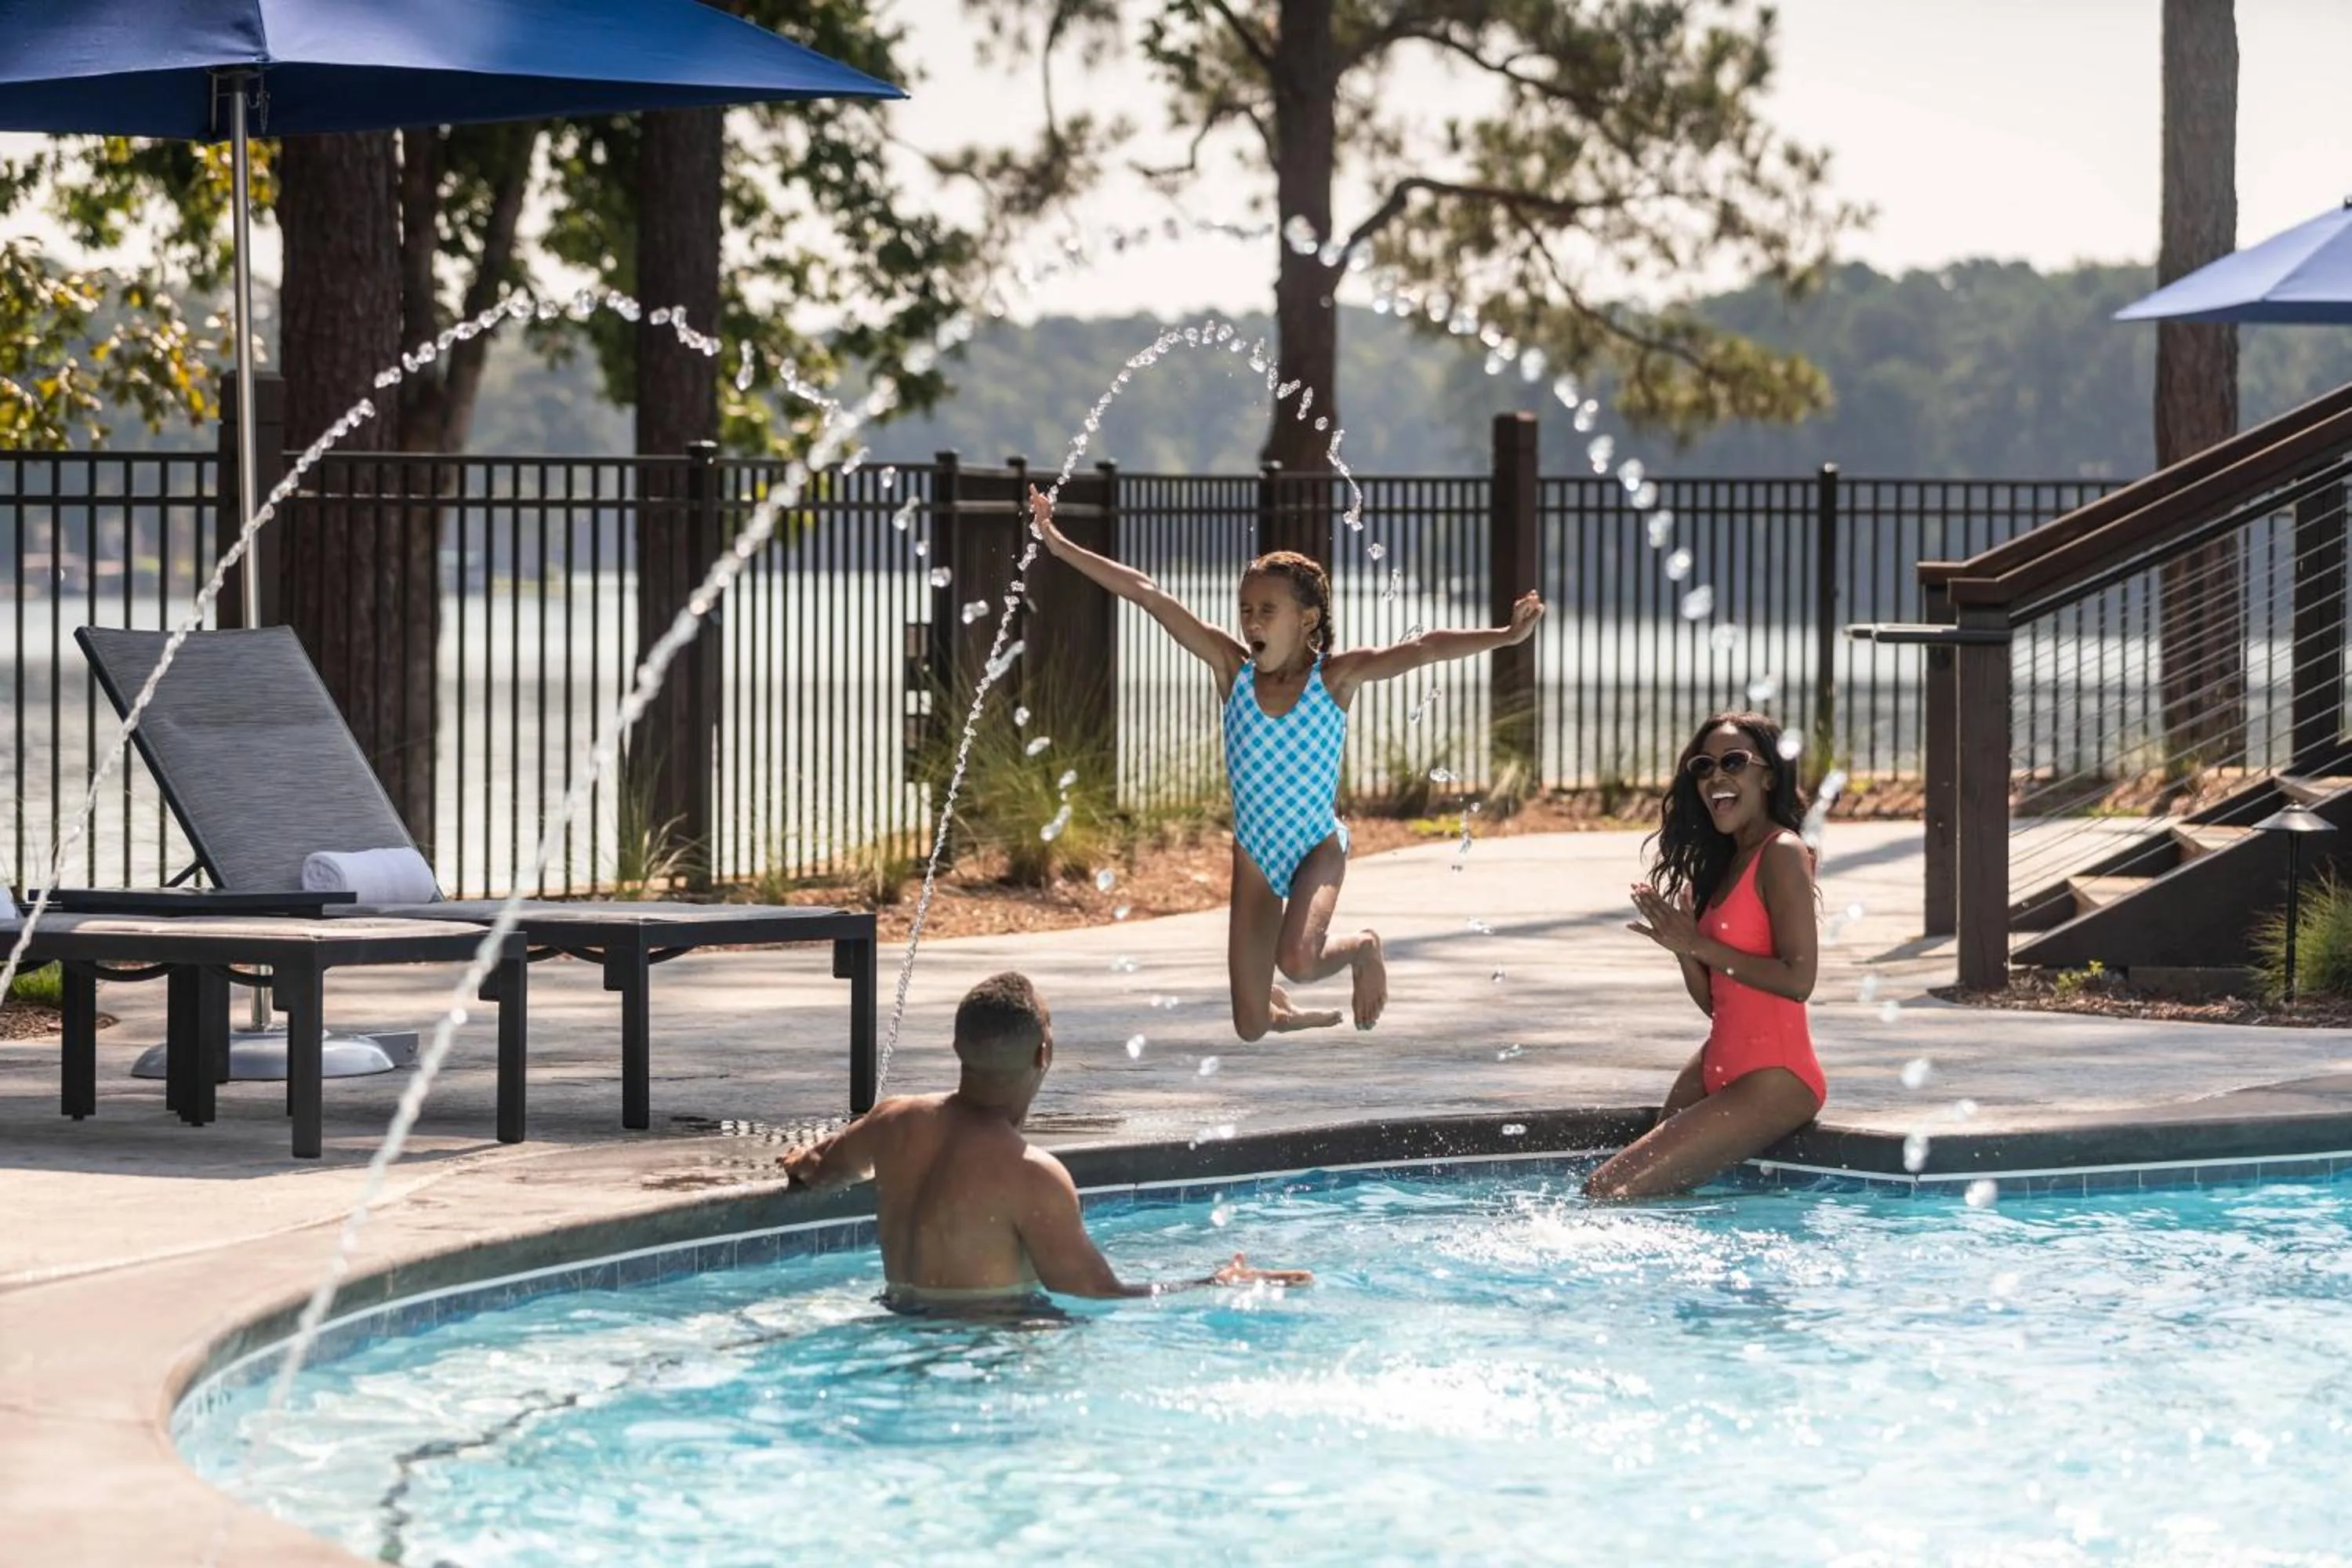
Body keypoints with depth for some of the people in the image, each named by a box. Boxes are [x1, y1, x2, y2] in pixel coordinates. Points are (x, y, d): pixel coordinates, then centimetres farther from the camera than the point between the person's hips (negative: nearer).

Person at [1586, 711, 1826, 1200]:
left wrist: (1699, 945, -15)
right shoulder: (1724, 862, 16)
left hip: (1773, 1083, -10)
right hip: (1718, 1068, 10)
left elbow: (1798, 979, -21)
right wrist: (1679, 942, -2)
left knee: (1609, 1193, -15)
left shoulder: (1782, 853, -12)